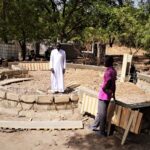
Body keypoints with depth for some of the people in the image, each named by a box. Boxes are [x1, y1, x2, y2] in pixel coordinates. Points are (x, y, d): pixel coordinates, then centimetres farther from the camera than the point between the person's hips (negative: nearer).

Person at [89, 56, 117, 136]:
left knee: (102, 114, 2)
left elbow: (108, 84, -27)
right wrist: (113, 94, 20)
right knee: (100, 112, 20)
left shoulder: (109, 71, -21)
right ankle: (94, 126, 35)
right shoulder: (113, 70, 9)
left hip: (104, 95, -10)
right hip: (107, 95, 10)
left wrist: (103, 88, -9)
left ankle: (102, 131, 14)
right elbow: (113, 84, 14)